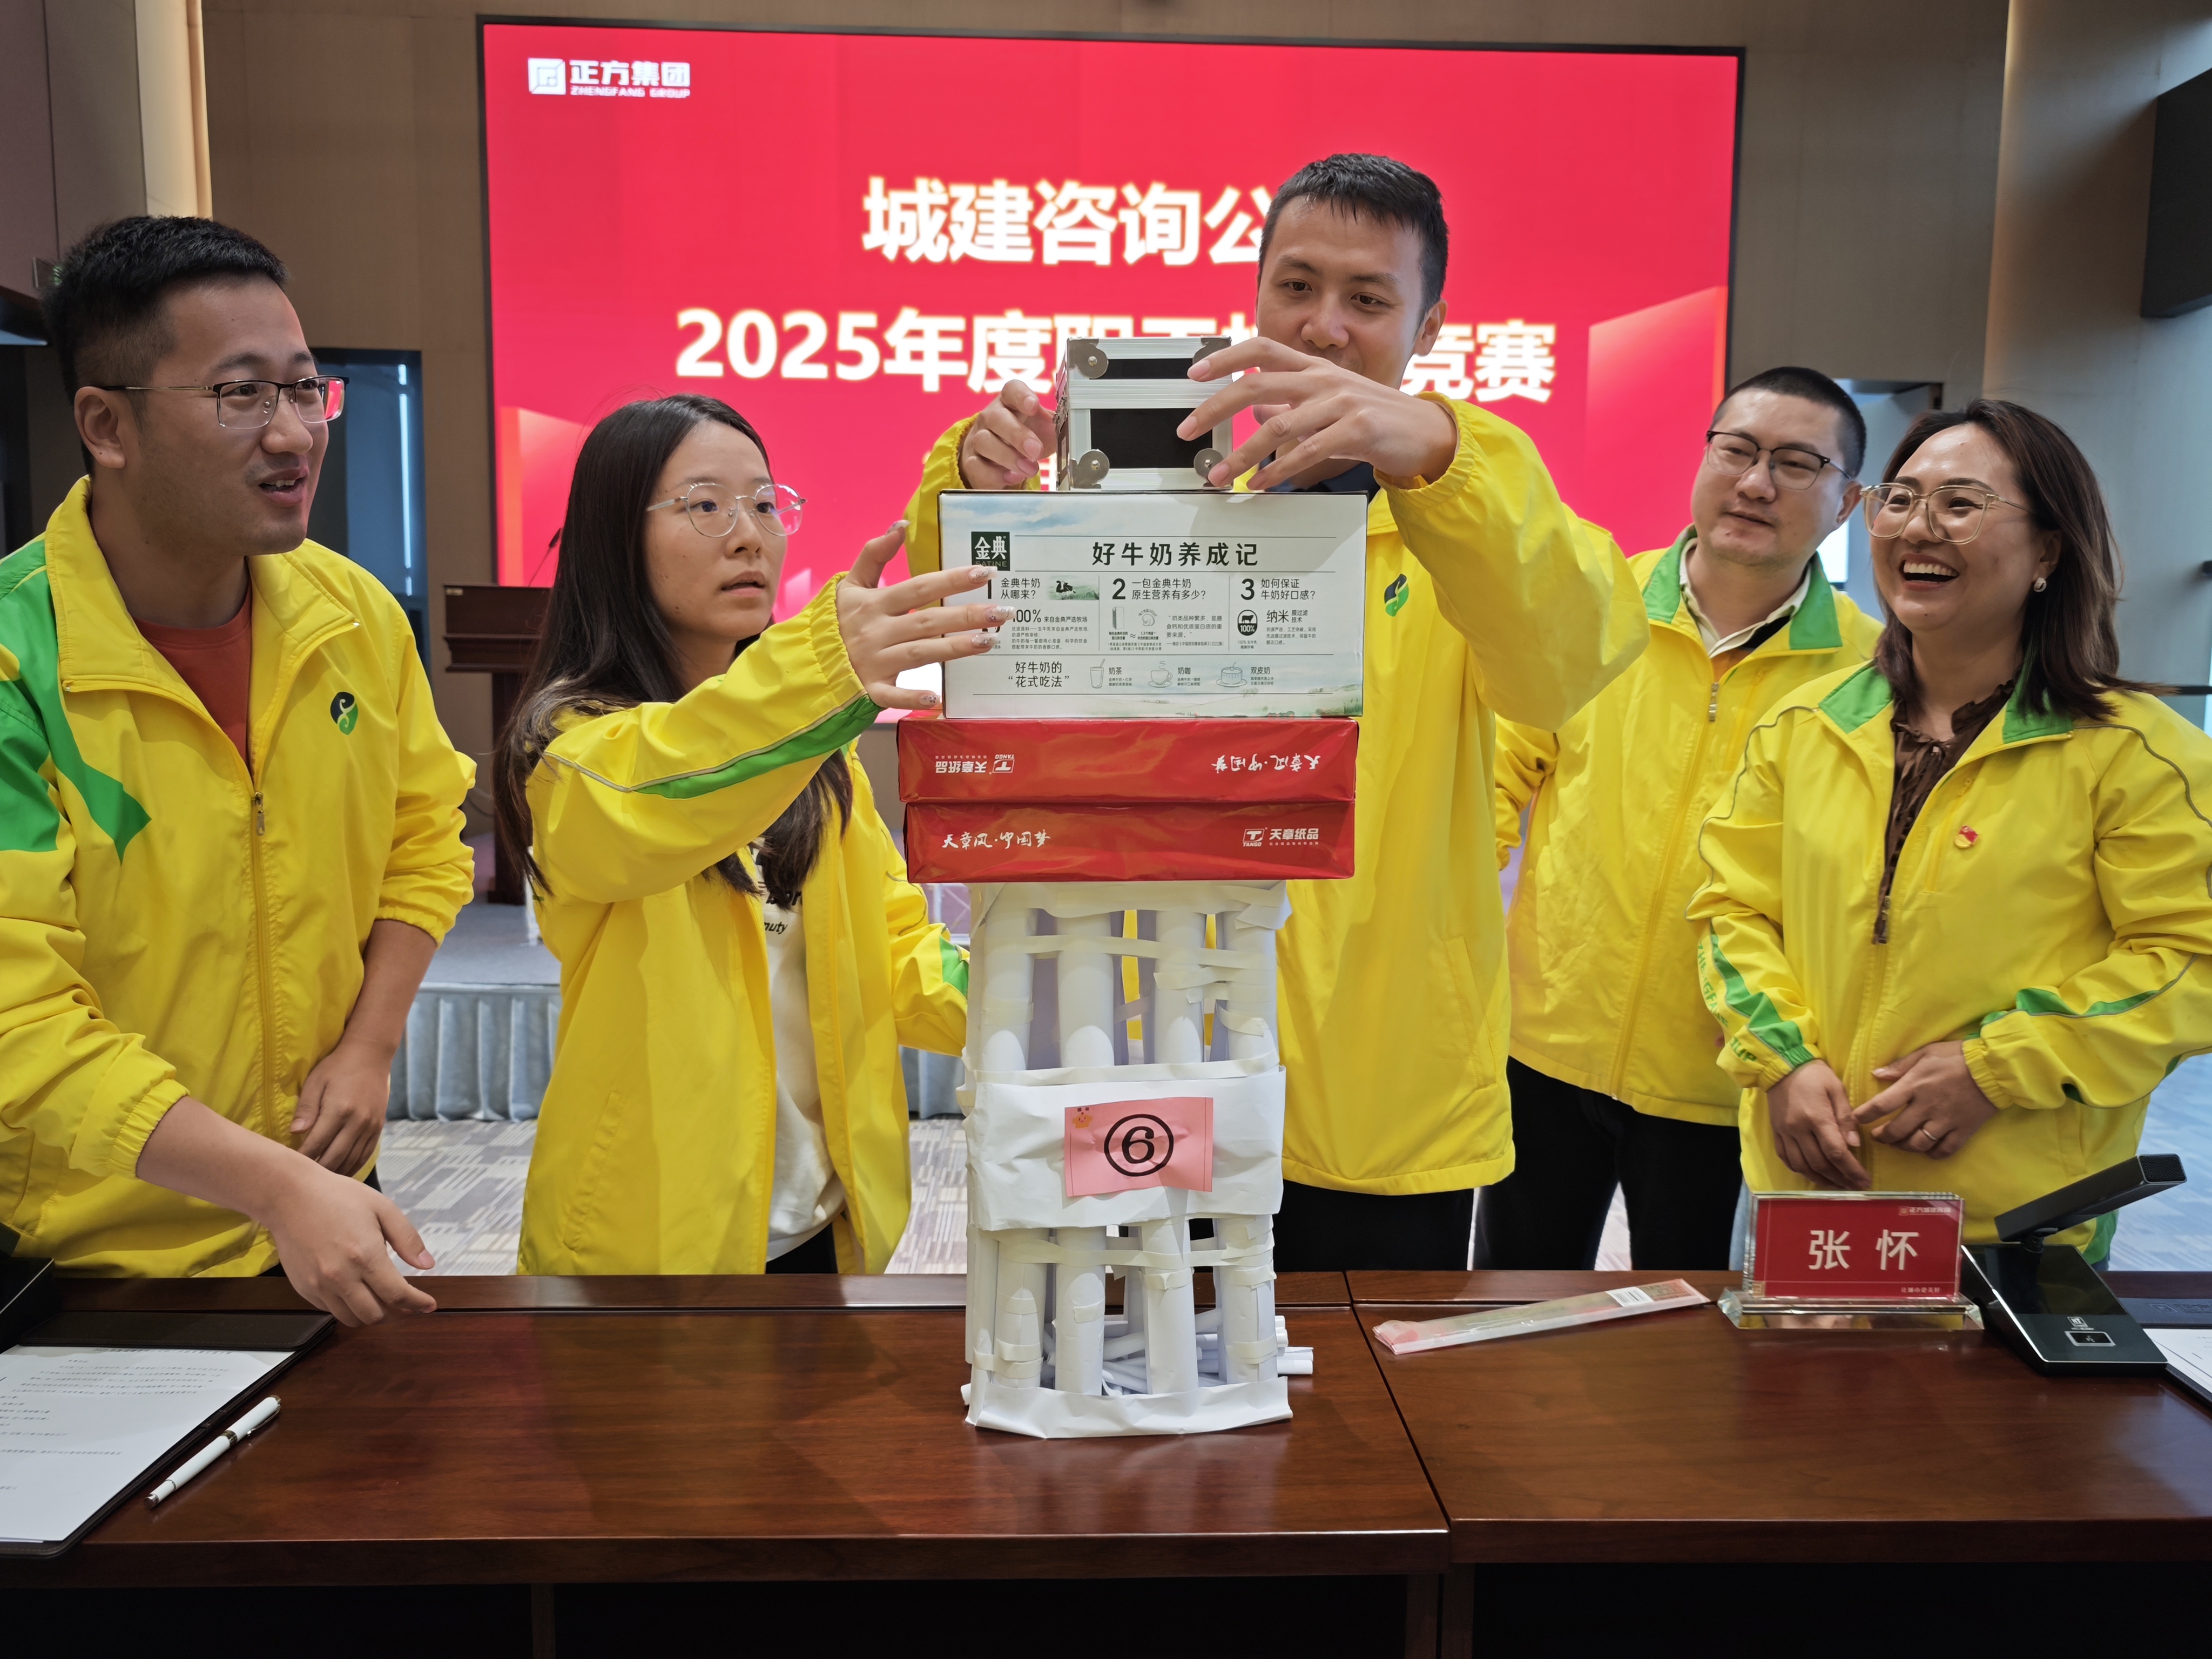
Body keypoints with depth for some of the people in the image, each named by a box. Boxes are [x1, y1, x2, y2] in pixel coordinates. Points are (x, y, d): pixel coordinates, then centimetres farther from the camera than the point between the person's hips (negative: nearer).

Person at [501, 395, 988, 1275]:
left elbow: (891, 952, 3)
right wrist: (822, 666, -53)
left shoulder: (811, 745, 8)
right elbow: (641, 805, -36)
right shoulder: (569, 744, -12)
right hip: (648, 1237, -5)